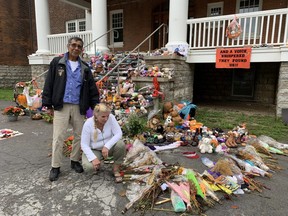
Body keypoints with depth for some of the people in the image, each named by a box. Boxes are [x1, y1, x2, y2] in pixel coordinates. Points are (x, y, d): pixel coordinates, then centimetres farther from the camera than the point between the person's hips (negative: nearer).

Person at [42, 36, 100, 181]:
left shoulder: (84, 67, 8)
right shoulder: (57, 62, 2)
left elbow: (92, 88, 8)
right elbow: (49, 84, 1)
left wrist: (95, 105, 2)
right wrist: (48, 104, -3)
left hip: (78, 107, 3)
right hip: (61, 106, -2)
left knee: (79, 135, 10)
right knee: (58, 137, 0)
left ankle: (75, 161, 29)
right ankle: (55, 167, 13)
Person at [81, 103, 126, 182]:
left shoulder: (111, 118, -20)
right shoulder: (88, 124, -22)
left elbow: (118, 133, -23)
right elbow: (84, 145, -18)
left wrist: (107, 146, -36)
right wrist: (93, 158, -31)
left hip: (109, 147, 1)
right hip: (94, 150, -1)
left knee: (121, 144, -30)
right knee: (88, 167, -29)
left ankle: (116, 169, -6)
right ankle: (97, 165, 11)